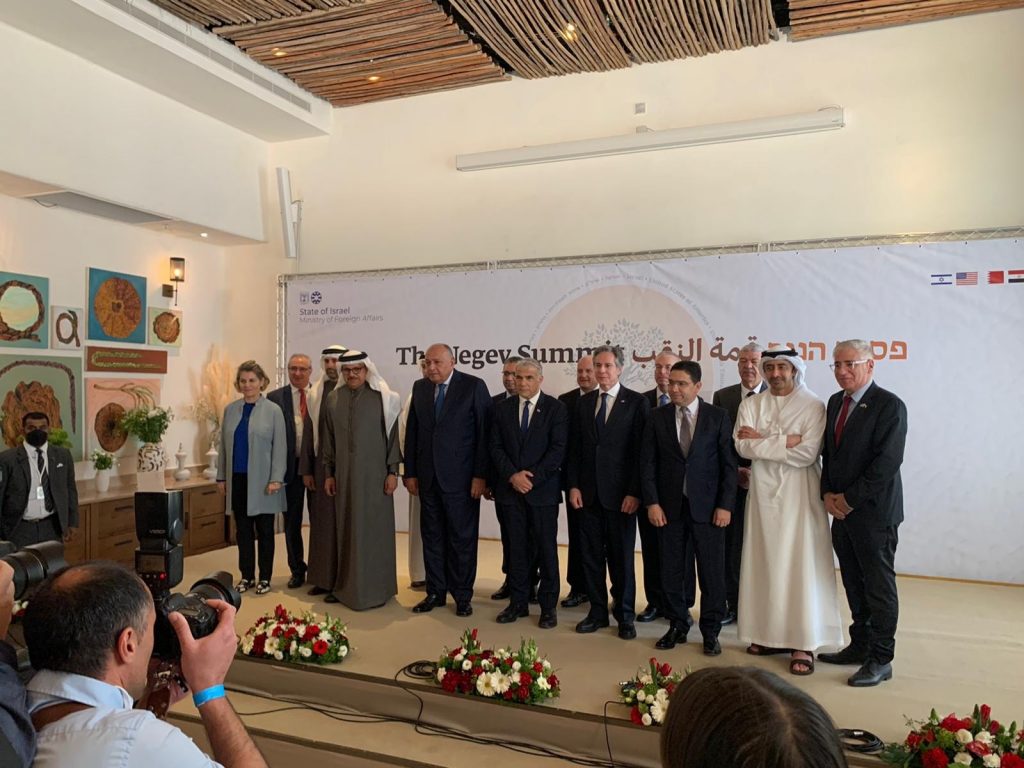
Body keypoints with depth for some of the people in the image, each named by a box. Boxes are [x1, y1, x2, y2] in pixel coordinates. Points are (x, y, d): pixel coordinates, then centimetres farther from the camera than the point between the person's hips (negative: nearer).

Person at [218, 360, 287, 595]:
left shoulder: (273, 411, -4)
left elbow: (279, 447, -6)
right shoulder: (230, 410, 7)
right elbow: (224, 445, 11)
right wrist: (221, 477, 9)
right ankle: (247, 576, 22)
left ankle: (265, 577, 17)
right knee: (243, 530, 10)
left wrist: (276, 479, -12)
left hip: (262, 480, -3)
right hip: (237, 479, 4)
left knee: (264, 530, 6)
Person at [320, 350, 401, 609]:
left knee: (374, 528, 3)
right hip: (344, 474, 3)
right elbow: (329, 439, 9)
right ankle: (345, 585, 21)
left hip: (374, 474, -3)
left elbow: (393, 435, -4)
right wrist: (328, 473, 7)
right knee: (345, 529, 9)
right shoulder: (333, 399, 5)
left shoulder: (382, 397, -4)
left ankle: (376, 588, 14)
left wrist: (393, 471, -8)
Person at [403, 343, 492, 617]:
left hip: (461, 477, -4)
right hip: (428, 476, 5)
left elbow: (484, 433, -8)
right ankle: (435, 592, 24)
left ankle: (462, 595, 17)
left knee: (462, 538, 4)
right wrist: (410, 472, 7)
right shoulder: (420, 387, 8)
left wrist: (480, 475, -11)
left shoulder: (474, 386, -6)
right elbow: (412, 432, 10)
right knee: (432, 536, 11)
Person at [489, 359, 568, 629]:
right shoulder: (502, 408, 8)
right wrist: (513, 475, -10)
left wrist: (532, 477, -14)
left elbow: (558, 449, -8)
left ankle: (549, 605, 14)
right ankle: (518, 602, 19)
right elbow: (496, 447, 4)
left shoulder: (555, 408, -2)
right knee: (517, 547, 9)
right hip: (510, 488, 3)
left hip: (543, 489, -3)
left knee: (546, 547, 3)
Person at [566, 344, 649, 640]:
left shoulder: (636, 402, -4)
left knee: (622, 557, 7)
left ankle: (624, 616, 21)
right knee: (592, 556, 9)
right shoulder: (584, 402, 9)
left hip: (621, 494, -4)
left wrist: (634, 492, -12)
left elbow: (640, 451, -8)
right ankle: (598, 611, 22)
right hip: (589, 493, 4)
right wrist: (573, 485, 1)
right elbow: (575, 448, 10)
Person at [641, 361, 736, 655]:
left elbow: (729, 464, -1)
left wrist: (725, 505, -7)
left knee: (712, 572, 4)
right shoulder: (657, 417, 3)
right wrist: (652, 503, -4)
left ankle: (711, 632, 20)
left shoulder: (718, 417, -1)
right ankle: (677, 626, 25)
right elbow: (648, 463, 3)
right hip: (668, 506, 2)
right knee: (671, 571, 9)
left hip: (707, 506, -2)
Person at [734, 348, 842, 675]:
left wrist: (761, 441, -9)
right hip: (763, 494, 4)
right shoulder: (751, 405, 7)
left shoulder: (813, 406, -4)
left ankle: (803, 643, 4)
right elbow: (742, 446, -5)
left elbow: (808, 453, -15)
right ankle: (772, 634, 19)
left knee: (800, 565, -2)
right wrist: (784, 442, -11)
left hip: (798, 496, -3)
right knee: (765, 565, 8)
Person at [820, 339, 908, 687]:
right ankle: (860, 646, 28)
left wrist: (850, 499, -15)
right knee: (855, 585, 16)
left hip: (873, 512, -7)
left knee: (879, 586, 3)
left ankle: (881, 659, 14)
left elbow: (887, 462, -18)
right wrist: (828, 494, 0)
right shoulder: (835, 402, 11)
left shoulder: (889, 405, -13)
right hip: (842, 511, 7)